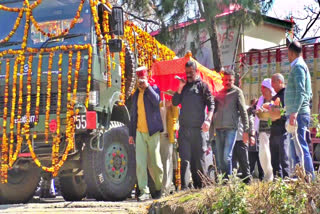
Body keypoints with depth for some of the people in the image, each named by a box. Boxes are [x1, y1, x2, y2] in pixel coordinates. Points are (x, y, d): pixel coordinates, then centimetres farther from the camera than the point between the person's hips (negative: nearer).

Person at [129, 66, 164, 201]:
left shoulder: (154, 89, 3)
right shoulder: (136, 95, 17)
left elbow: (156, 101, -20)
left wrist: (147, 86, -18)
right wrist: (131, 133, 16)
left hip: (152, 132, -4)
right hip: (139, 133, 4)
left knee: (154, 163, 1)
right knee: (140, 163, -7)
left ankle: (159, 188, 18)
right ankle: (144, 192, -7)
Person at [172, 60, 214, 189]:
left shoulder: (202, 85, 5)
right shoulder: (184, 86, 17)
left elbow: (211, 104, -2)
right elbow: (175, 102, 11)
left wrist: (208, 119, -15)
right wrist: (180, 88, 0)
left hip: (198, 128, -3)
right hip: (184, 128, 3)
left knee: (199, 158, 2)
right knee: (185, 158, -1)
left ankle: (201, 186, 10)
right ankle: (184, 187, -3)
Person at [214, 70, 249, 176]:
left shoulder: (237, 92, 4)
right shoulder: (219, 93, 17)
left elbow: (243, 112, 1)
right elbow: (213, 110, 20)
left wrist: (246, 130, -7)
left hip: (231, 128, -5)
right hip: (218, 128, 5)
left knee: (227, 157, -15)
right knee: (219, 158, 5)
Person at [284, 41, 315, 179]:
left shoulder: (298, 67, -9)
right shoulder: (302, 66, 21)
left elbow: (300, 91, -21)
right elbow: (309, 93, 23)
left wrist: (294, 112, -27)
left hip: (298, 114, -10)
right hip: (299, 114, 10)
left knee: (300, 147, -12)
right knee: (295, 148, 12)